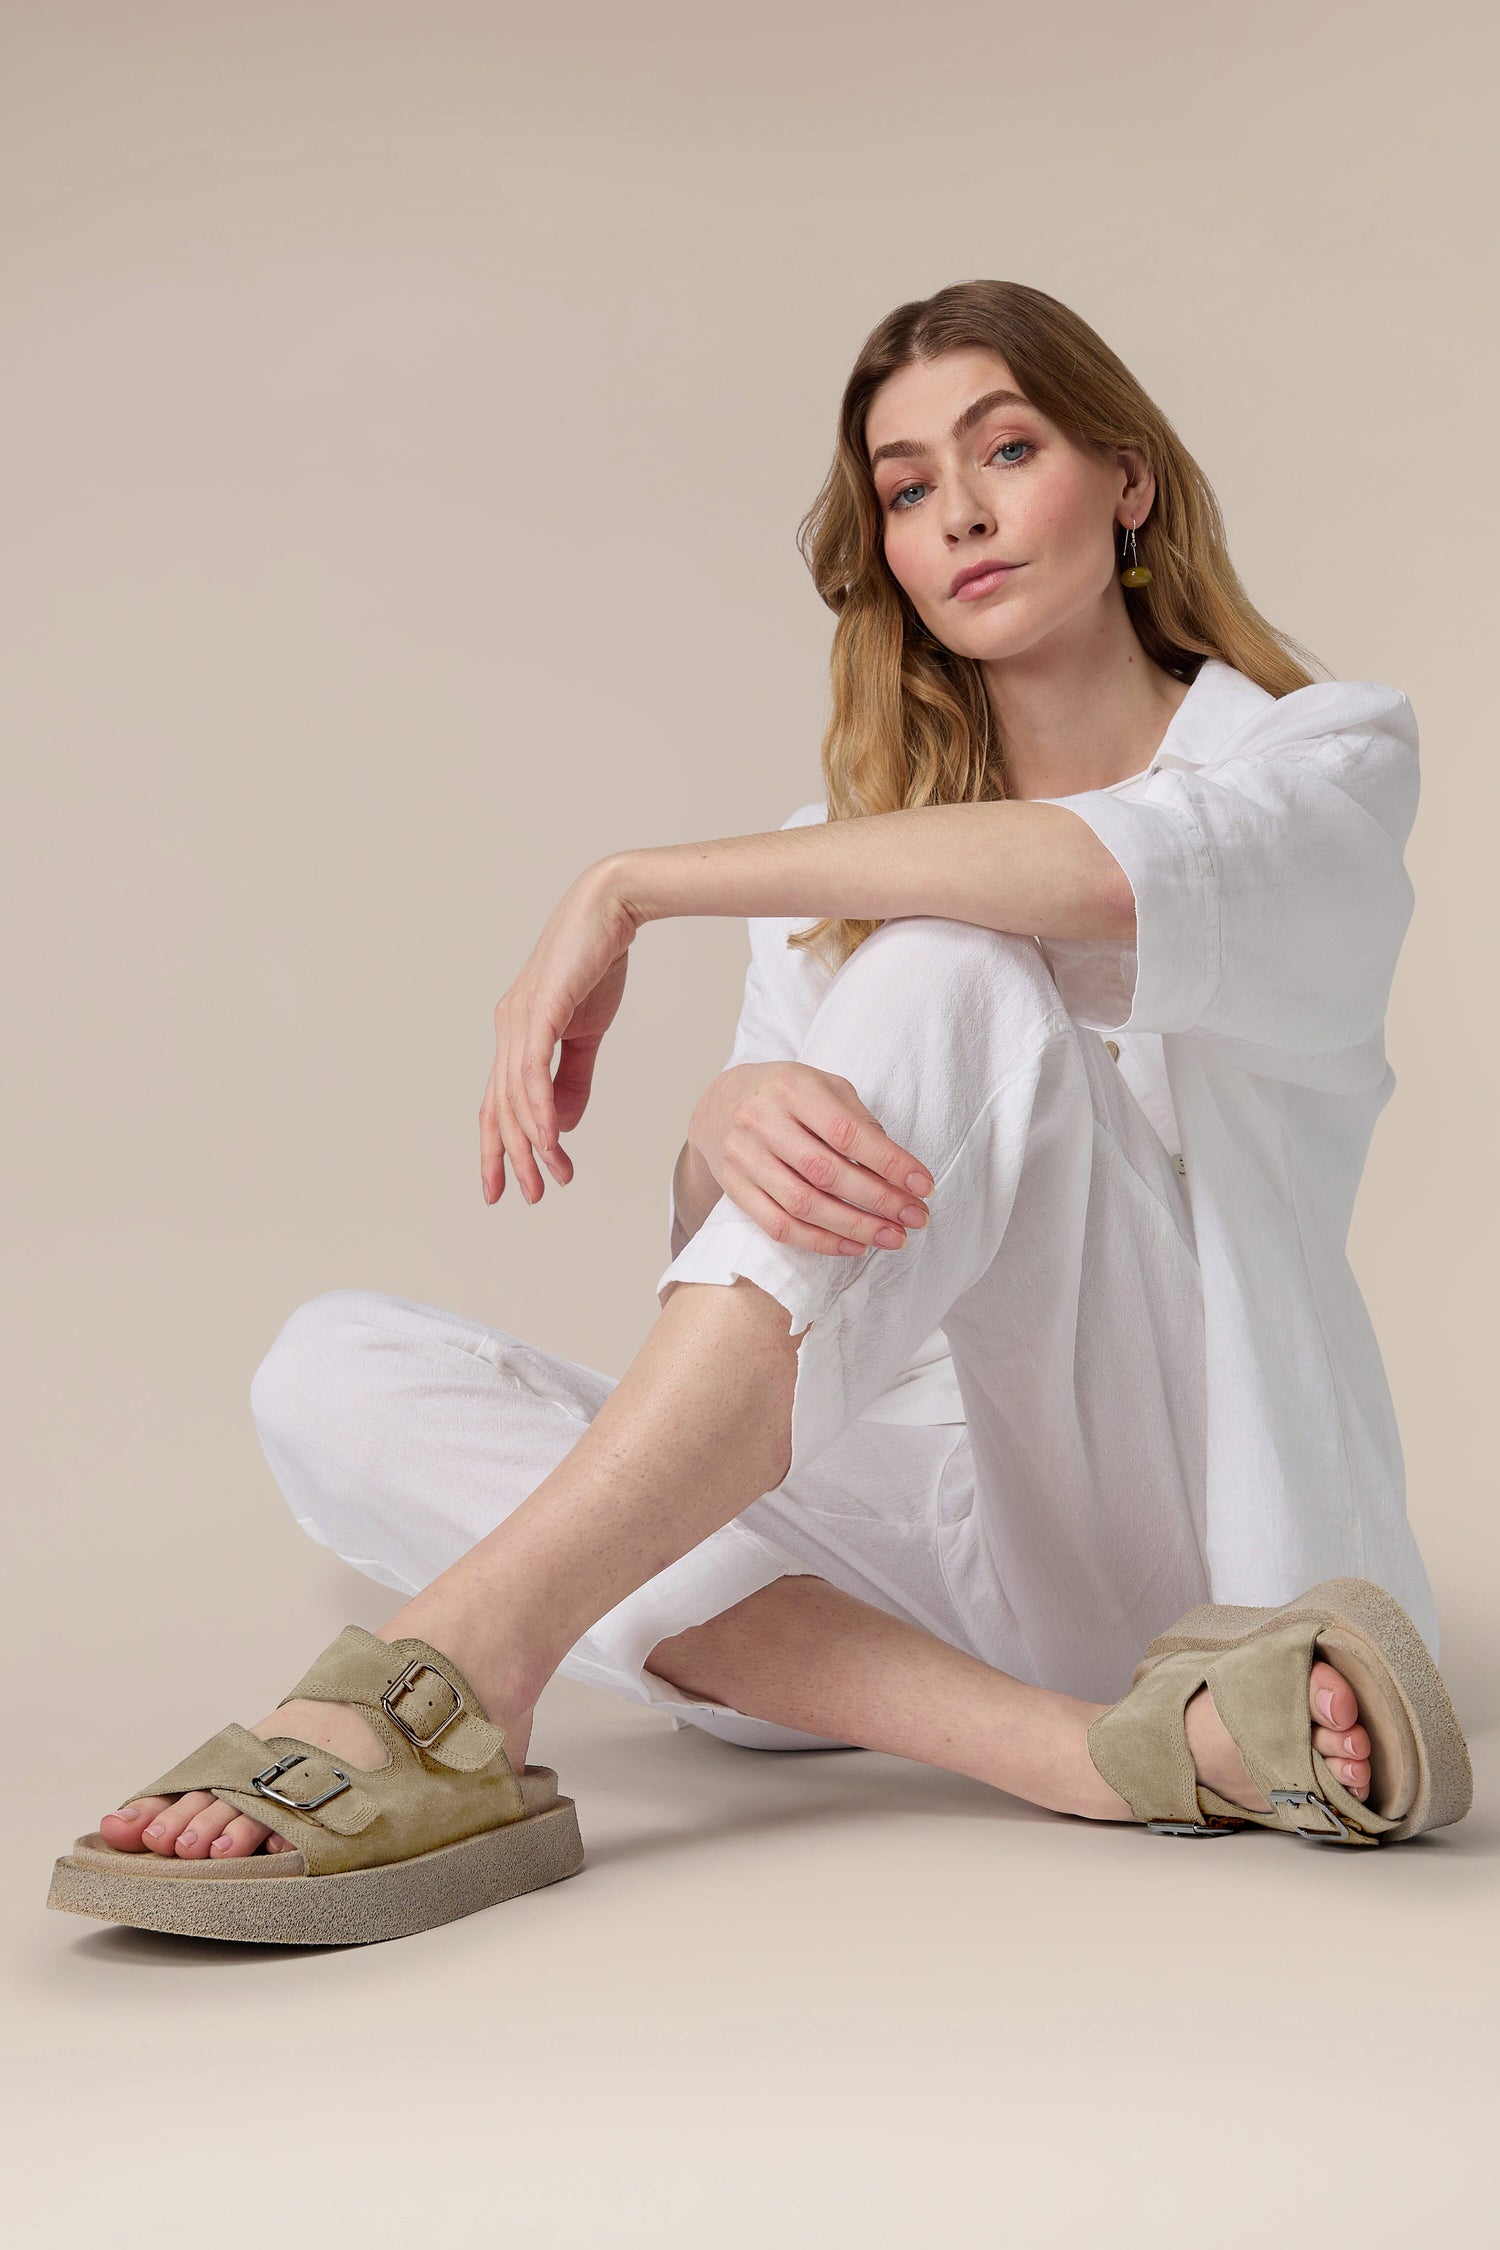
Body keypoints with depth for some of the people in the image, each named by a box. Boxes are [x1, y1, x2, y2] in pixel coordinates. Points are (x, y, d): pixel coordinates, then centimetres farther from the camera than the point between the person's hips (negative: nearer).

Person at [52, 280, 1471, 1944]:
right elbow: (713, 1245, 0)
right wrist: (727, 1125, -25)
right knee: (333, 1370, -16)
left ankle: (472, 1648, -39)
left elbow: (1116, 876, -20)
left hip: (1202, 1513, -4)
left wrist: (627, 887, -18)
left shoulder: (1324, 750, 7)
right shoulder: (845, 860, 18)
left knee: (946, 971, -27)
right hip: (941, 1537, 5)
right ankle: (1067, 1746, -32)